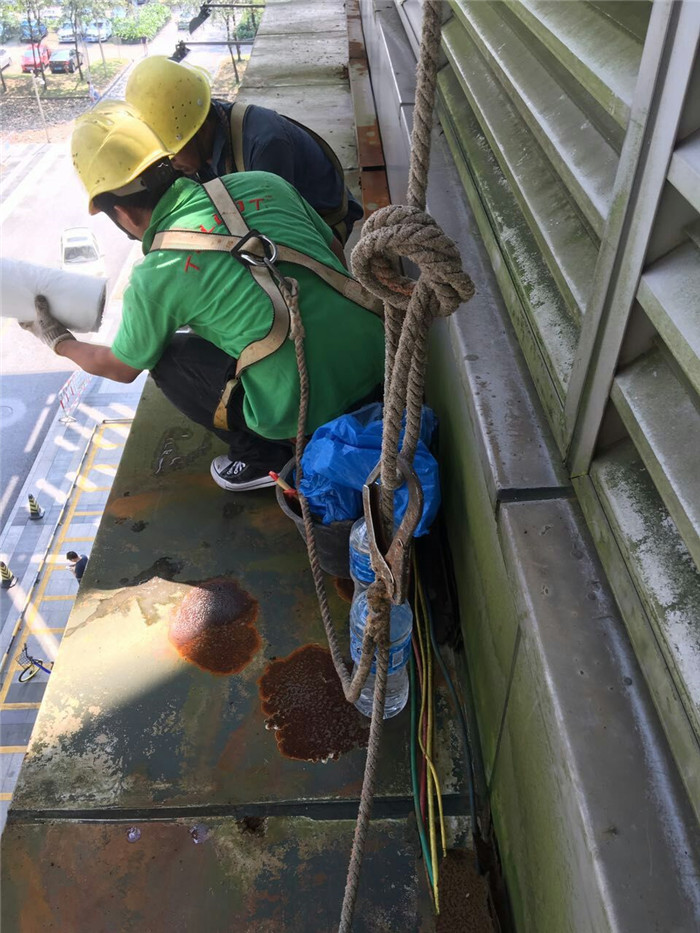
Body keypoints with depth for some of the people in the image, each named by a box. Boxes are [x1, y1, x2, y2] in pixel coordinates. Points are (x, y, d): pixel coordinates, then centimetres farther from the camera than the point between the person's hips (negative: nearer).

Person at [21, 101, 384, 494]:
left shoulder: (154, 279, -5)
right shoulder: (264, 183, 4)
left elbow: (121, 368, 14)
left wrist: (58, 340, 32)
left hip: (308, 414, -6)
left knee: (166, 356, 12)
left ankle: (261, 458, 13)